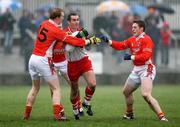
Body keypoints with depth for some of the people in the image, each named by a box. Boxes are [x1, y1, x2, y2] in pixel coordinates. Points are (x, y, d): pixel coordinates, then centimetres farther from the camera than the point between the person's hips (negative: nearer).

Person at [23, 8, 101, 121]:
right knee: (56, 89, 1)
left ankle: (26, 114, 19)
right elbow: (72, 41, -9)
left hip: (33, 58, 7)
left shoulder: (44, 24, 7)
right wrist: (90, 41, -1)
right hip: (43, 61, -7)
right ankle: (57, 114, -10)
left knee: (35, 87, 20)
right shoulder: (56, 31, -13)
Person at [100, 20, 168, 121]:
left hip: (146, 69, -10)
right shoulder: (132, 40, 11)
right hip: (136, 70, 10)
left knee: (146, 95, -25)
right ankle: (129, 114, 40)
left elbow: (146, 56, -23)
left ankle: (161, 116, -26)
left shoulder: (146, 39, -15)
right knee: (126, 91, 21)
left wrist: (131, 57, -22)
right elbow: (120, 46, 12)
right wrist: (108, 41, 3)